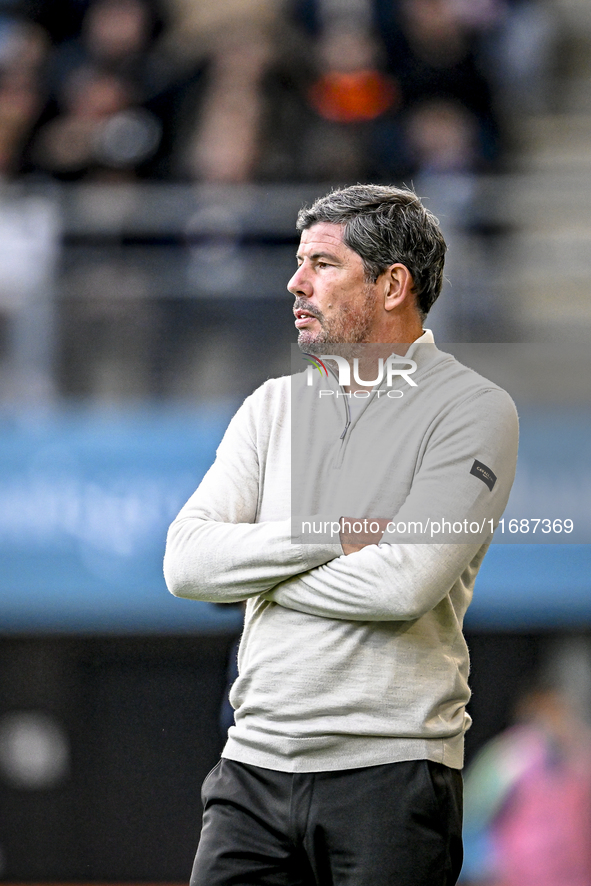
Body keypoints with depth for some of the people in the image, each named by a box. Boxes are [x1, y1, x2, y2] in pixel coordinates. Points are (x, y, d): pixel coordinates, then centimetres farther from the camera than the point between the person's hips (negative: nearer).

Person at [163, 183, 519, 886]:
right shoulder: (273, 407, 14)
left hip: (391, 773, -4)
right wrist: (329, 535, -10)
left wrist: (254, 570, -5)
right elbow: (186, 562, 2)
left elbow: (404, 585, -16)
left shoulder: (473, 411, -3)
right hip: (256, 763, 4)